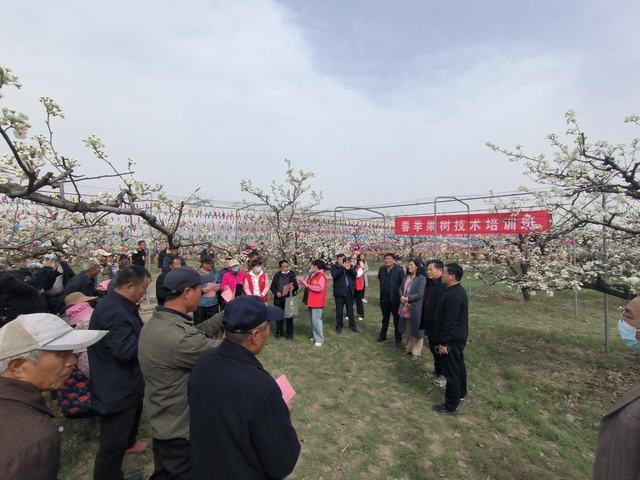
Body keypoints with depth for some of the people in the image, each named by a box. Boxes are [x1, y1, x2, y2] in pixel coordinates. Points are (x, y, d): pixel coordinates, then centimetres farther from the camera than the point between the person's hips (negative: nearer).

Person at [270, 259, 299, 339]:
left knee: (289, 316, 3)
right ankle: (279, 332, 25)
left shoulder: (292, 275, 3)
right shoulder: (277, 275, 6)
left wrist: (293, 287, -20)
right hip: (279, 299, 2)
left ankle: (289, 333, 15)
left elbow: (296, 286, 3)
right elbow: (272, 287, 7)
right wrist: (276, 292, -11)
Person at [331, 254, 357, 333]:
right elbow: (334, 275, -20)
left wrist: (349, 268, -18)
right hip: (339, 291, -3)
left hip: (349, 291, 4)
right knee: (339, 310, 4)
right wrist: (343, 267, -25)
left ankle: (352, 325, 23)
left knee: (350, 309, 12)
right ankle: (339, 326, 16)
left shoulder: (349, 266, 11)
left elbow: (355, 274, 0)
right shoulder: (334, 267, -1)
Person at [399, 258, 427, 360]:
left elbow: (420, 294, -16)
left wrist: (408, 298, -16)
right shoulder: (406, 277, 9)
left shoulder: (422, 278, -12)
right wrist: (402, 297, -10)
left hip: (415, 308, -6)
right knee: (407, 329, 16)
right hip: (405, 307, 6)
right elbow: (401, 289, 10)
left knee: (415, 329, 5)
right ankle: (408, 348, 34)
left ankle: (416, 352, 20)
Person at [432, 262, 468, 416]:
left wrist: (443, 342, -20)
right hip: (459, 337, 10)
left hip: (452, 339, -10)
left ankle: (451, 406, 13)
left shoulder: (453, 295, -27)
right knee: (459, 366, 23)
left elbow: (450, 322, -27)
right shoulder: (458, 290, 6)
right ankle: (460, 394, 41)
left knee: (451, 371, 1)